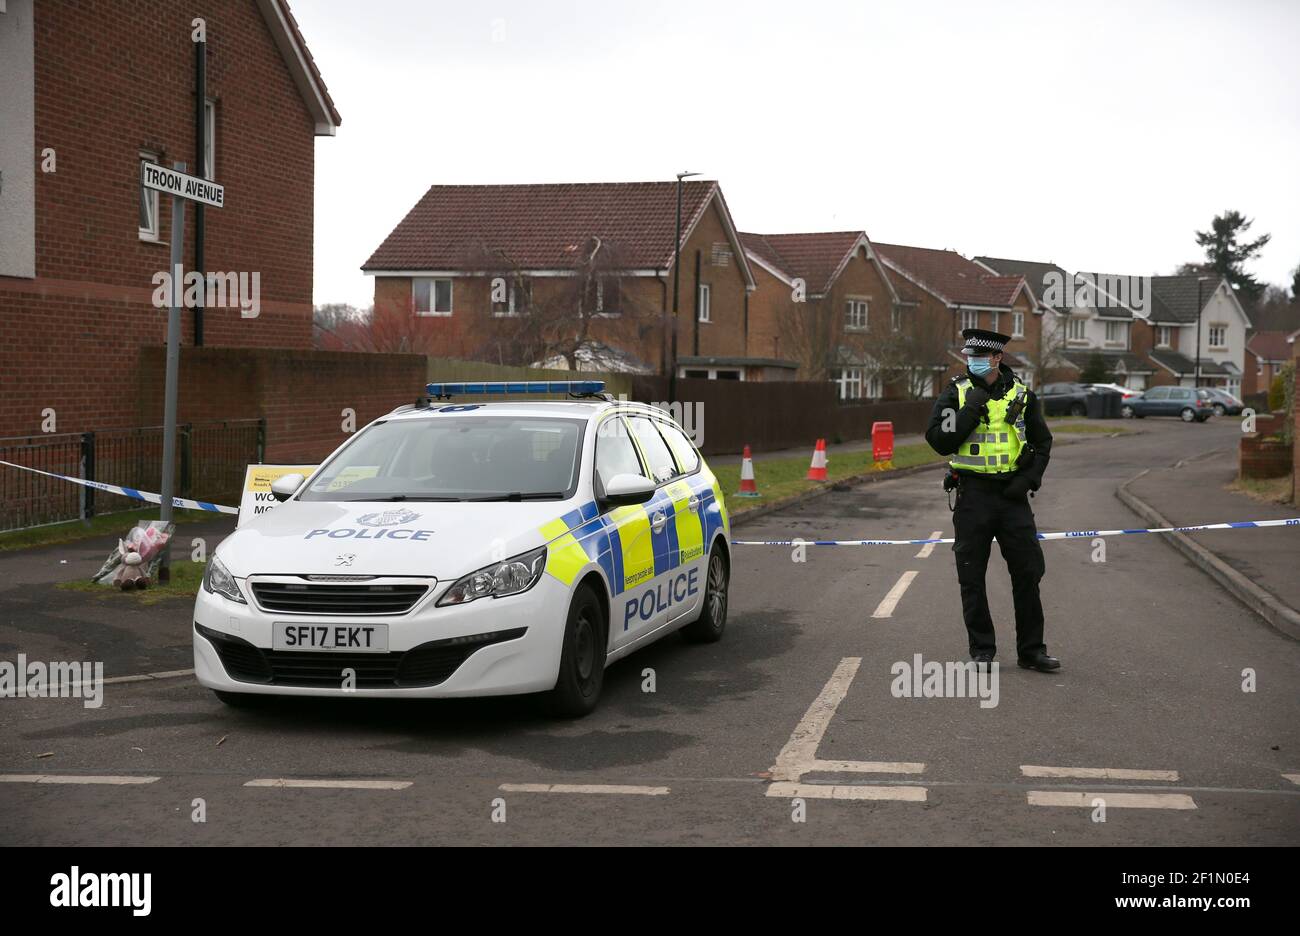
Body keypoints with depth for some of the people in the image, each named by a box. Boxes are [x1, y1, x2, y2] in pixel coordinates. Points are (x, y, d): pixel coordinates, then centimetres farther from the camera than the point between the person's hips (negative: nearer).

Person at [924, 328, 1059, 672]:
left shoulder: (1021, 395, 6)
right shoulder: (956, 393, 0)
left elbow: (1042, 442, 13)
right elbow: (938, 441, -10)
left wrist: (1028, 479, -1)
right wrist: (969, 412, -17)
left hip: (1012, 494, 1)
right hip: (972, 495, -1)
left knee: (1027, 572, 3)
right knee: (972, 578, 2)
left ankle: (1031, 650, 13)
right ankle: (981, 650, 14)